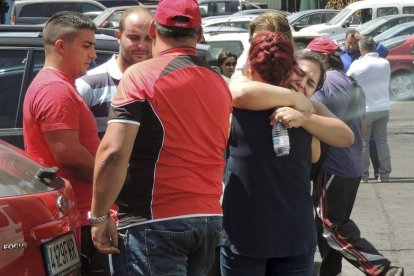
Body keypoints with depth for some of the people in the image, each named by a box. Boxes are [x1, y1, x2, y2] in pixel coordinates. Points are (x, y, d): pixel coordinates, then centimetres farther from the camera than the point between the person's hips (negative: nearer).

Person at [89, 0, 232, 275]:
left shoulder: (141, 75, -9)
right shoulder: (220, 83, 11)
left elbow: (113, 153, -16)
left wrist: (100, 215, -9)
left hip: (155, 222, -7)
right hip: (210, 219, 7)